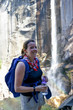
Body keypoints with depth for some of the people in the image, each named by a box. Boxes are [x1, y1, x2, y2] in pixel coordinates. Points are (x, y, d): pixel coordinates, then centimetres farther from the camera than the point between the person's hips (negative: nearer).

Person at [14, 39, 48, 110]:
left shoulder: (36, 60, -6)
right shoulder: (21, 64, -29)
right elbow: (17, 88, -27)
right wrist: (36, 88, -32)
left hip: (38, 94, 7)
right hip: (28, 97, -7)